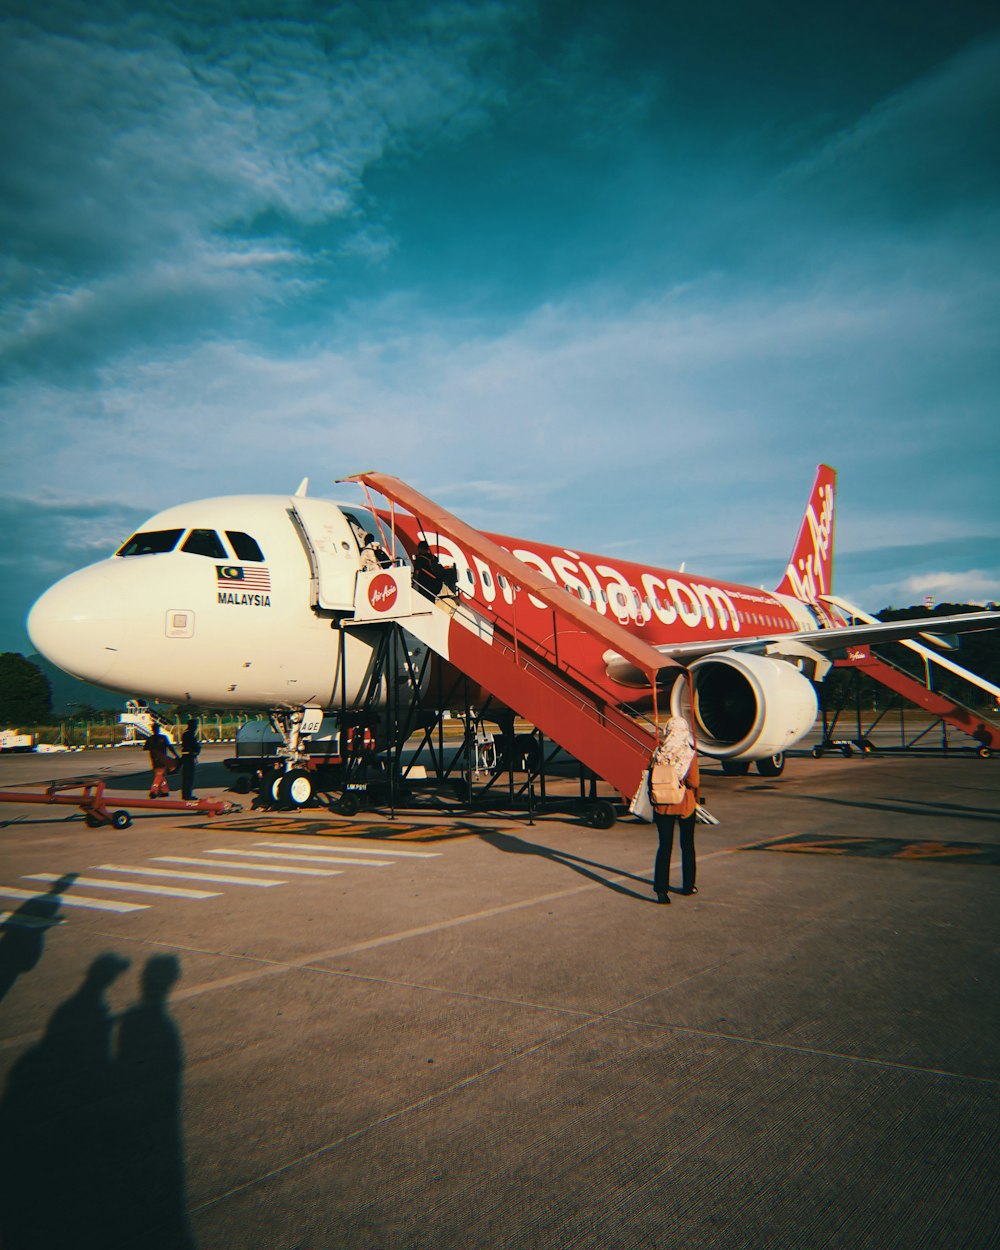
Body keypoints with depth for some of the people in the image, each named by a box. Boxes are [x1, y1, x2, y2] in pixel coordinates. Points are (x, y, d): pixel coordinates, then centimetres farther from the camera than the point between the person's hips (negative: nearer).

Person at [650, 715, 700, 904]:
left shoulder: (658, 753, -7)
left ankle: (661, 887, -6)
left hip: (662, 805, 1)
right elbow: (693, 783, -16)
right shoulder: (690, 754, -14)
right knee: (687, 845, 16)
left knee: (664, 846, 5)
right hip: (685, 804, -1)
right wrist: (695, 797, 5)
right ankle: (688, 885, 27)